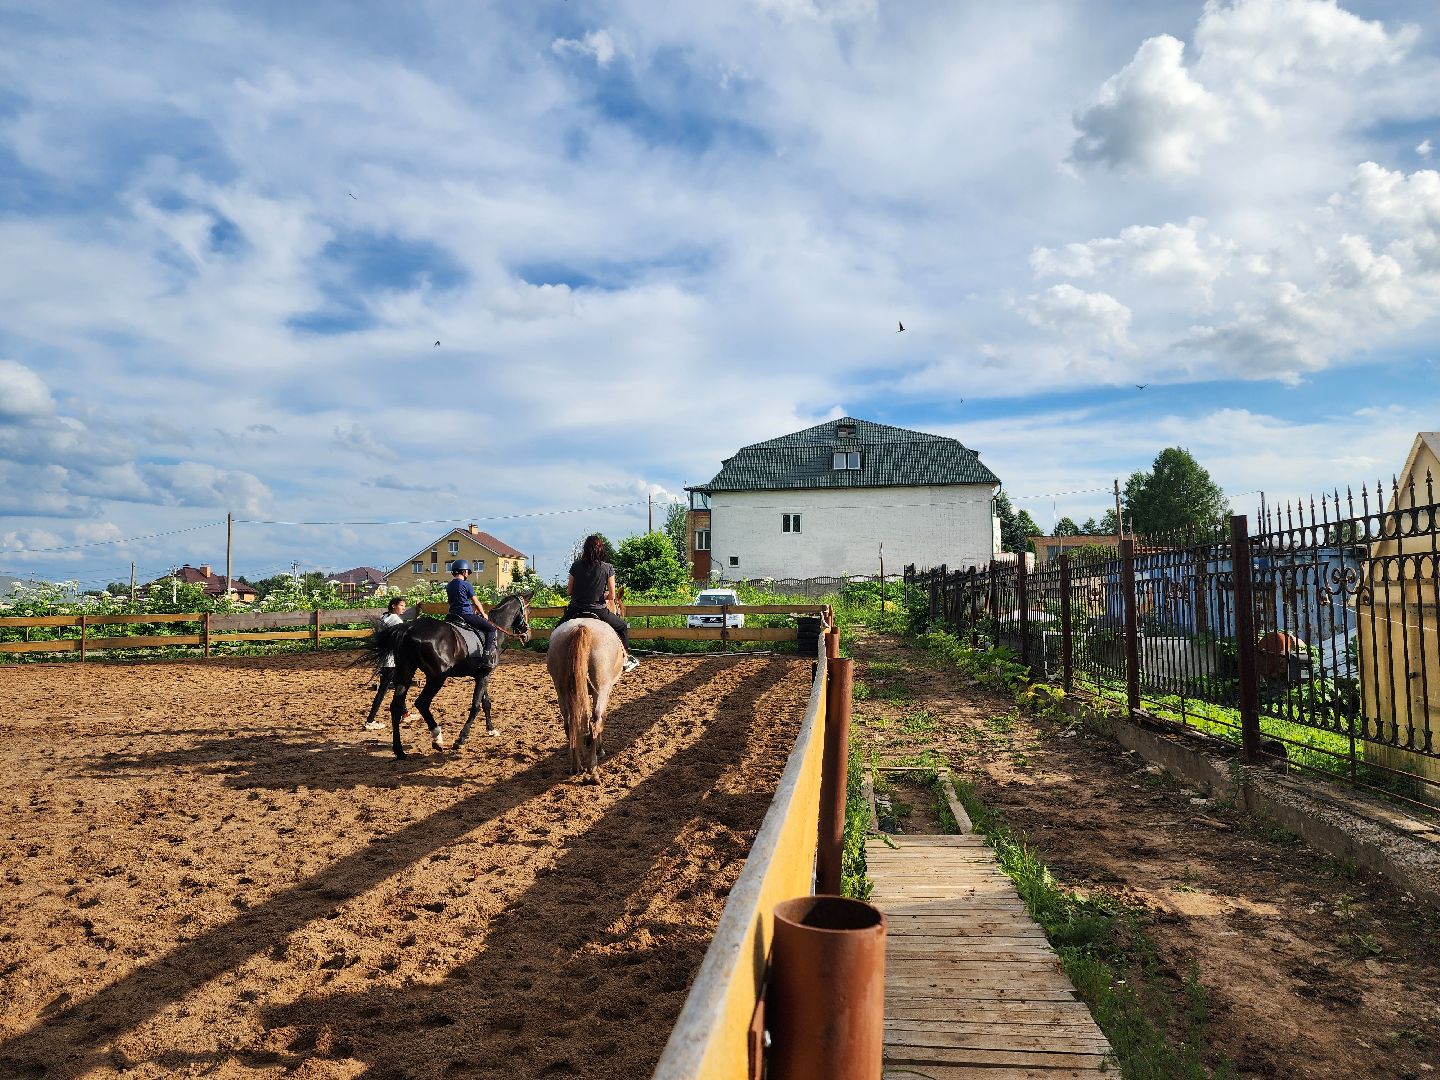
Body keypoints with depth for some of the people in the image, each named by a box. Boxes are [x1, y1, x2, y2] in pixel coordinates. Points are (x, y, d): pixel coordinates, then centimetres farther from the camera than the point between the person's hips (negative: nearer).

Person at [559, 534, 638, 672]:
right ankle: (625, 659, 23)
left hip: (575, 610, 2)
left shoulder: (577, 565, -4)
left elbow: (569, 591, 2)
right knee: (623, 627, 22)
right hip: (598, 611, -2)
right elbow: (611, 596, -8)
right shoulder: (608, 568, -9)